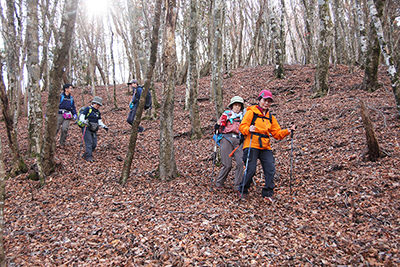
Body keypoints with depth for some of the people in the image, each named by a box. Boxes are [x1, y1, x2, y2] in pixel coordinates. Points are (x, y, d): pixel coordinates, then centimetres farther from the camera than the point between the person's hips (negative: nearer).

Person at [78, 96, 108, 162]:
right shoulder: (88, 109, -2)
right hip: (87, 129, -7)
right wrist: (85, 122, -30)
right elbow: (81, 117, -11)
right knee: (89, 143, -12)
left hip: (94, 130, 7)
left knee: (94, 144, 3)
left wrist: (104, 126, 1)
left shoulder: (98, 112, 17)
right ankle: (88, 157, -9)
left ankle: (85, 155, 19)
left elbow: (100, 122, 17)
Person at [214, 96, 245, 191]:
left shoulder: (243, 116, 21)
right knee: (227, 165, -7)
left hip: (238, 141, 3)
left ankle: (238, 186, -2)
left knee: (240, 163, -13)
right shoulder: (226, 114, 14)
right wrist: (218, 128, -10)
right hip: (227, 139, -2)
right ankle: (219, 183, 14)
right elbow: (221, 129, 11)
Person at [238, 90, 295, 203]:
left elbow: (277, 133, 16)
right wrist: (248, 129, -28)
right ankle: (242, 190, 16)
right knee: (251, 169, -8)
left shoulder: (270, 117, 19)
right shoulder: (251, 112, 2)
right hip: (252, 145, -5)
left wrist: (288, 131, 0)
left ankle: (267, 194, 8)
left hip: (265, 147, 6)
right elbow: (242, 126, -7)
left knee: (270, 169, -5)